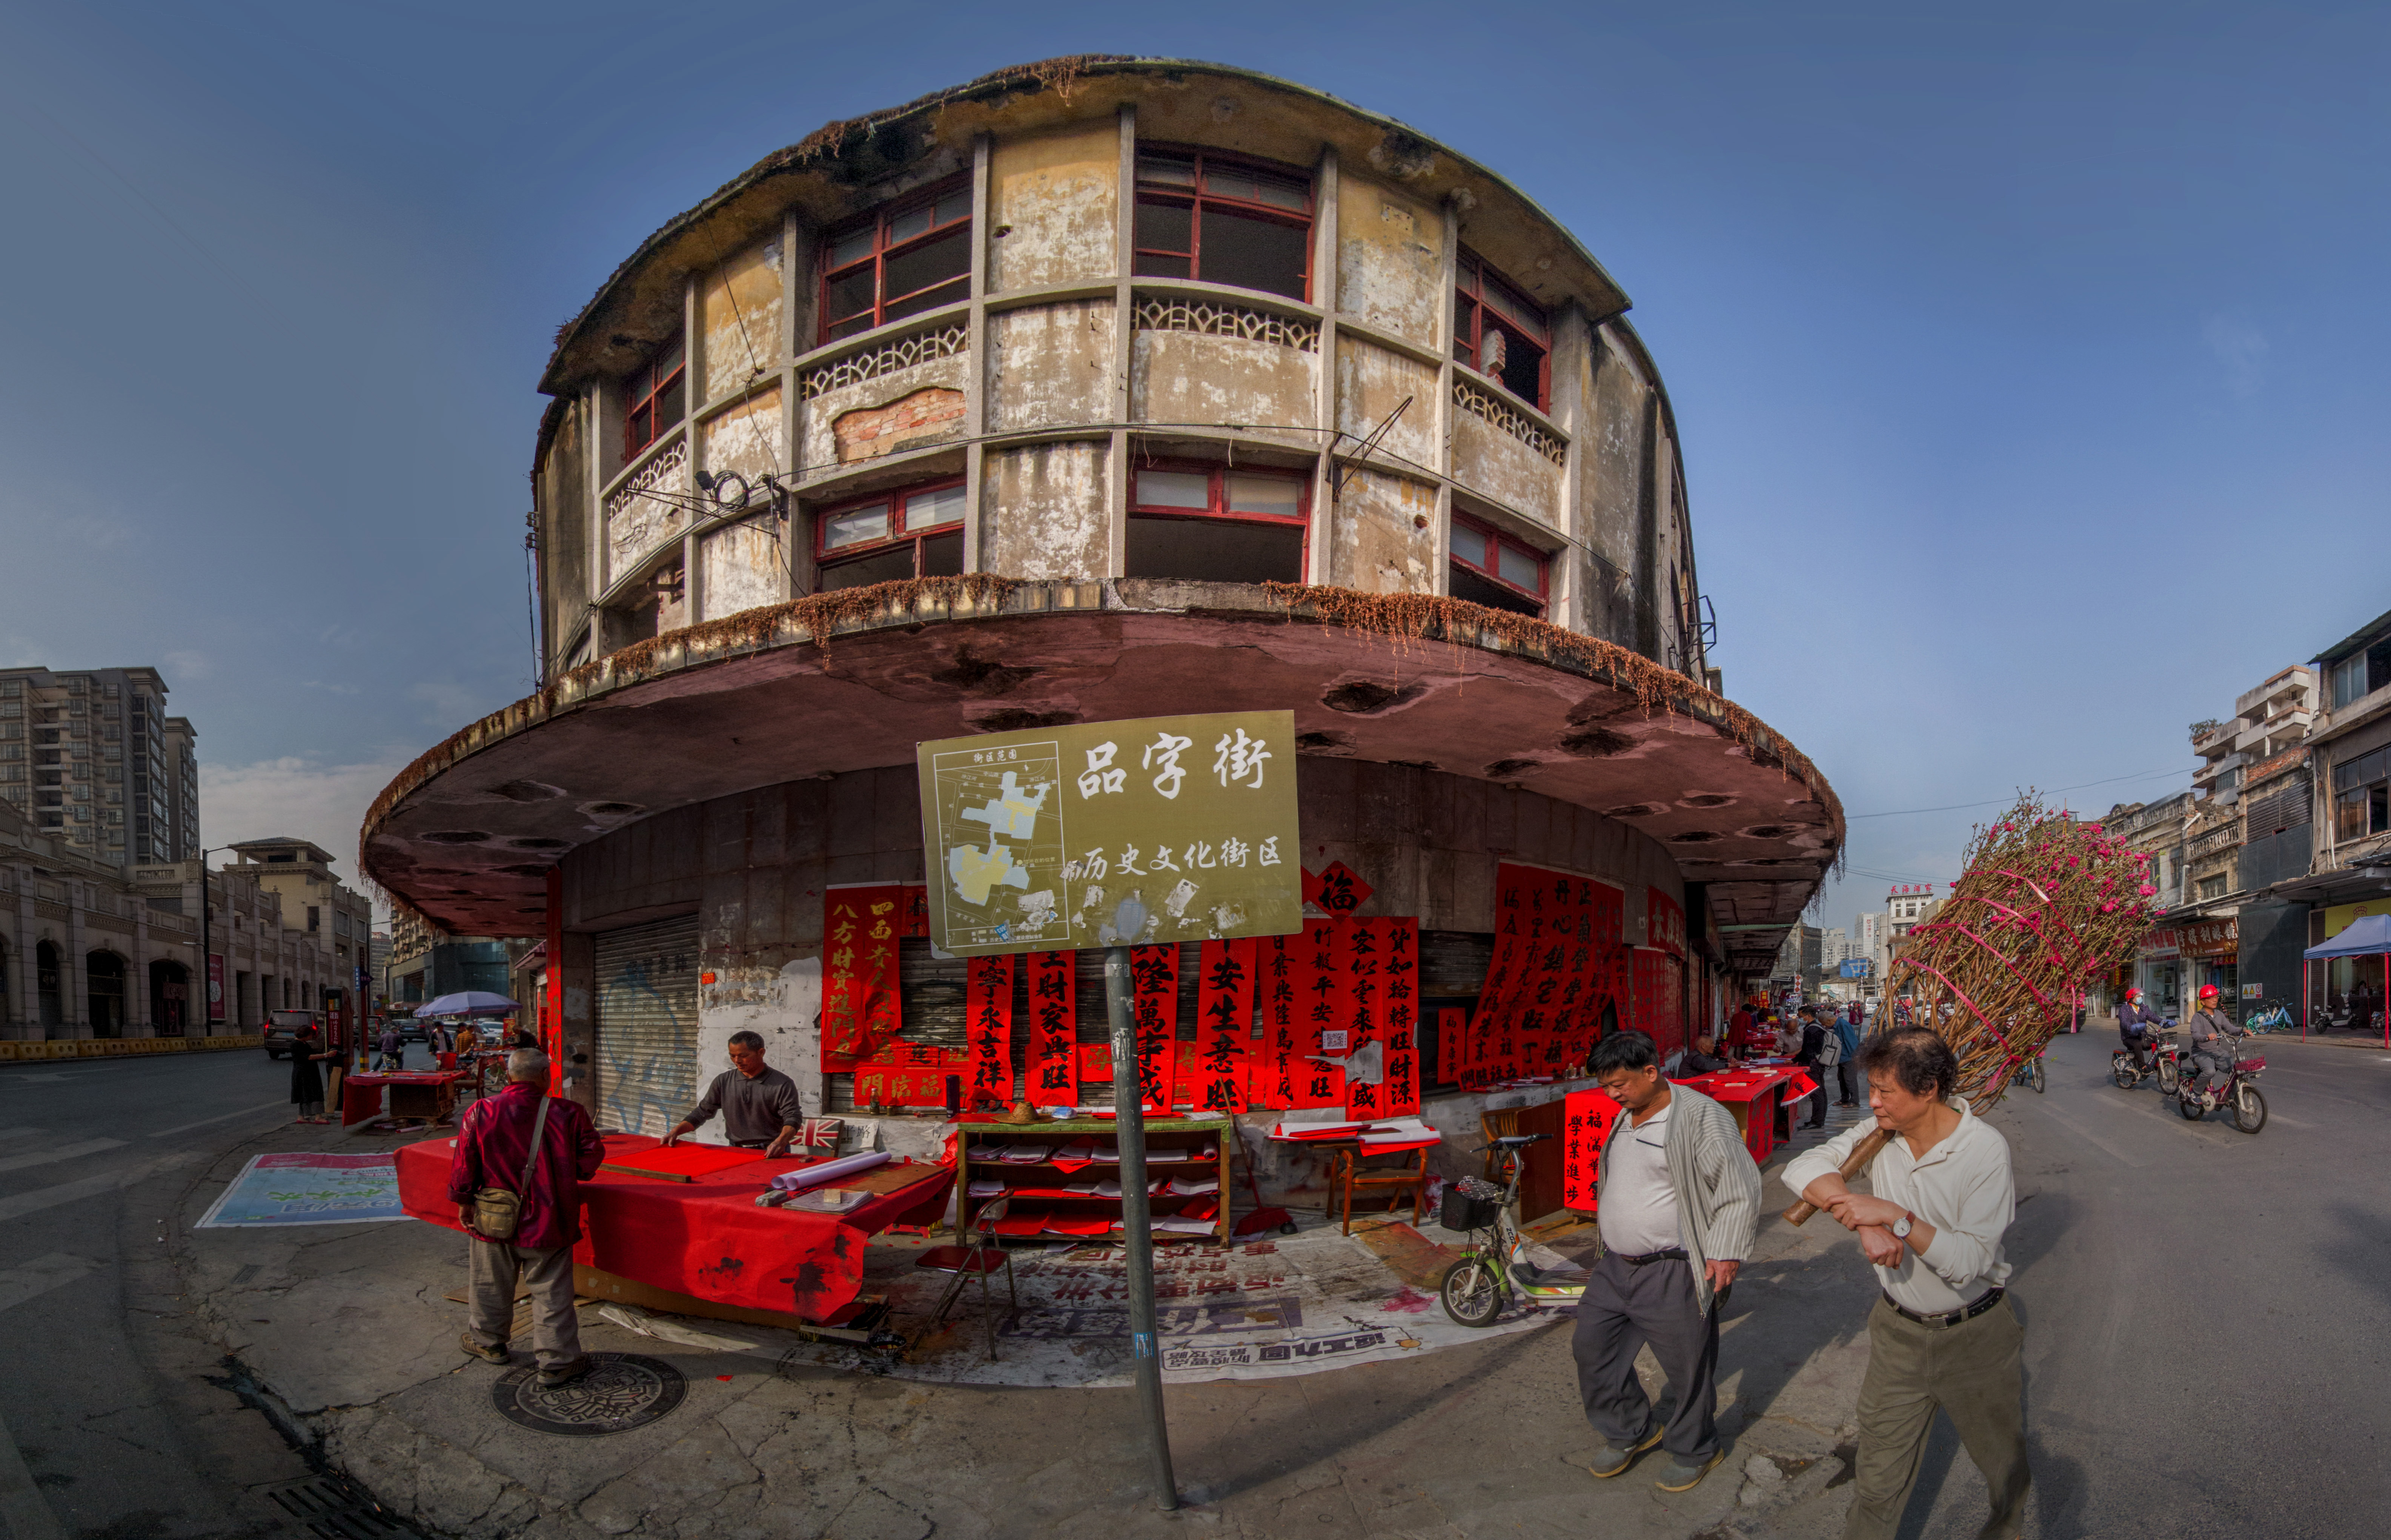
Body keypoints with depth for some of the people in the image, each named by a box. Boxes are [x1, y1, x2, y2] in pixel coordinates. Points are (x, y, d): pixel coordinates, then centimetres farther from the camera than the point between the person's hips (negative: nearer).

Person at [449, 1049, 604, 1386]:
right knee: (551, 1291, 6)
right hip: (547, 1220, -2)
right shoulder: (567, 1113, -12)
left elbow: (465, 1162, -2)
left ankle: (487, 1341, 44)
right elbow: (592, 1154, -4)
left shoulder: (481, 1113, -9)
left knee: (491, 1283, 24)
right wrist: (572, 1177, 15)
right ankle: (556, 1363, 10)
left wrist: (463, 1202, 12)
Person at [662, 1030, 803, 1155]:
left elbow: (793, 1118, -10)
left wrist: (781, 1142, -29)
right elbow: (702, 1112, 18)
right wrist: (675, 1132, 3)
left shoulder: (783, 1084, -2)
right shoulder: (723, 1081, 13)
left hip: (771, 1153, -4)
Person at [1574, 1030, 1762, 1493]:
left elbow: (1740, 1187, -16)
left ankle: (1694, 1451, 33)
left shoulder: (1701, 1116, -17)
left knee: (1689, 1365, 8)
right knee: (1591, 1348, 13)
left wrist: (1725, 1252, -19)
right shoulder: (1626, 1118, 8)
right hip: (1615, 1265, 8)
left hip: (1672, 1275, -8)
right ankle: (1628, 1432, 34)